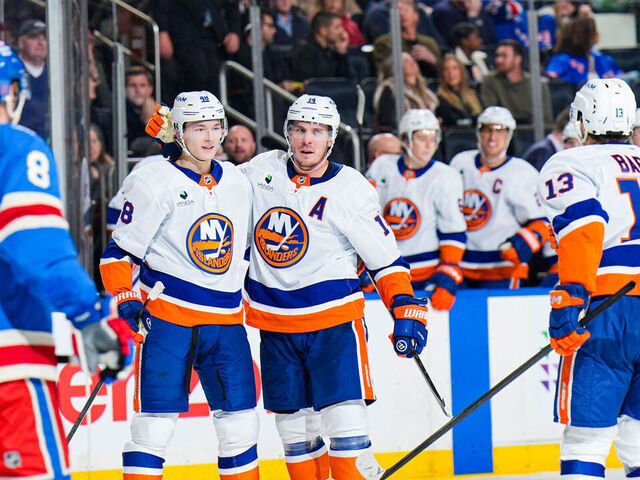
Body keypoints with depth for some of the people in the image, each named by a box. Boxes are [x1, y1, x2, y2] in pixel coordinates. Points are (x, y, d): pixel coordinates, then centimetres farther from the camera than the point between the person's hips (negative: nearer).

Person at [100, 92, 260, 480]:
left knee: (241, 421, 5)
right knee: (156, 420, -9)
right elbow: (118, 253, -5)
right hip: (166, 315, -5)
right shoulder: (154, 183, -7)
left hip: (225, 318, 5)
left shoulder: (238, 183, 10)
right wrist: (127, 301, -14)